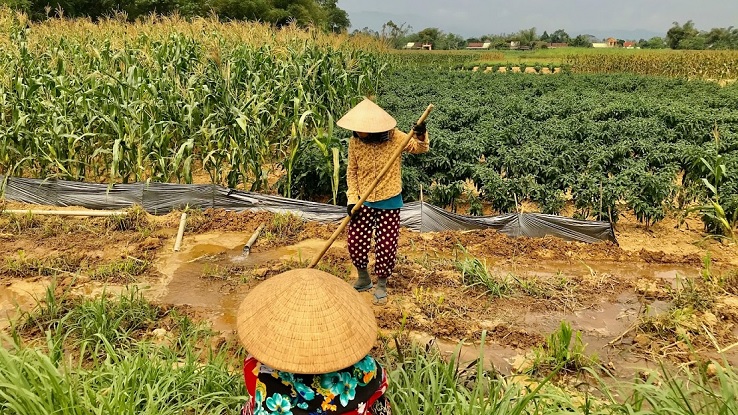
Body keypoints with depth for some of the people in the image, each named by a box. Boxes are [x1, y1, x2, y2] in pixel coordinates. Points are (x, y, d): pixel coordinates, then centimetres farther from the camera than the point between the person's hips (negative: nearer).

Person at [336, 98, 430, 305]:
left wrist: (420, 135, -26)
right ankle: (363, 279, 32)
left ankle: (381, 285, 26)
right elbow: (352, 172, 0)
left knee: (386, 245, 3)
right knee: (356, 241, 6)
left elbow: (420, 148, -3)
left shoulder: (394, 137, -13)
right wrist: (352, 199, -8)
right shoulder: (355, 142, -8)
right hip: (363, 202, 2)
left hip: (389, 202, -2)